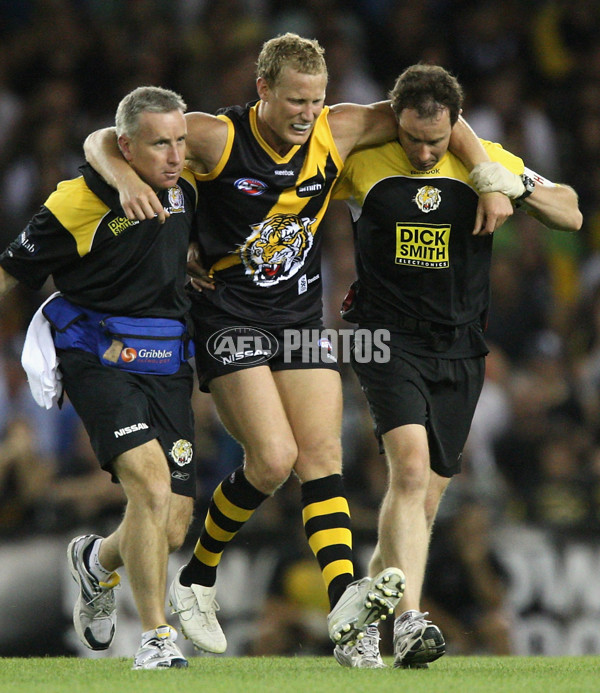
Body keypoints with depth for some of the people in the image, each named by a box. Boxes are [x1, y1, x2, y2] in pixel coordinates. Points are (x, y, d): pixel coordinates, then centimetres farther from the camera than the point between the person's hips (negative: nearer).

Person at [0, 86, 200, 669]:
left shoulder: (184, 188, 4)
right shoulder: (77, 204, -13)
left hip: (166, 364, 6)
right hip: (100, 362, -6)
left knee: (172, 529, 2)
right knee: (151, 485, -26)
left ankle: (97, 562, 37)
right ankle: (155, 638, -16)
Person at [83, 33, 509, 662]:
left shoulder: (335, 132, -2)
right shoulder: (218, 137, -13)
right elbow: (103, 141, -9)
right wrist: (126, 180, -32)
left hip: (301, 319, 5)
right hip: (229, 320, -5)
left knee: (322, 457, -9)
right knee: (273, 457, -17)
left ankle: (344, 601, -21)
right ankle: (195, 581, 3)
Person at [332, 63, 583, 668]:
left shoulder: (488, 162, 0)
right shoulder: (361, 163, -4)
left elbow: (571, 216, 6)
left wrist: (518, 188, -14)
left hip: (459, 349, 3)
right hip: (387, 339, -3)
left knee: (422, 497, 6)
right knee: (410, 464, -24)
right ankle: (409, 620, -31)